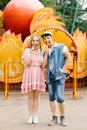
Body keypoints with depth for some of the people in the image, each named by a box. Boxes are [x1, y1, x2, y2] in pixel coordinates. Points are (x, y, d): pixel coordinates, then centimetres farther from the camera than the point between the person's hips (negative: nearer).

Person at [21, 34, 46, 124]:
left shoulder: (41, 52, 8)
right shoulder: (27, 51, 2)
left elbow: (43, 66, 2)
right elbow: (26, 63, -11)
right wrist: (32, 52, -11)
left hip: (38, 75, 2)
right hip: (29, 75, -2)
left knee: (37, 96, 4)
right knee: (30, 96, 2)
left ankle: (35, 116, 11)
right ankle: (30, 115, 11)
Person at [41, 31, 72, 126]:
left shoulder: (61, 47, 3)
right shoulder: (45, 52, 16)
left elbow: (69, 58, -4)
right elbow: (44, 65, 5)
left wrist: (63, 69, -11)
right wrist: (46, 53, -2)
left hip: (59, 75, -5)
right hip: (49, 76, 5)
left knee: (60, 98, -11)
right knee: (52, 97, 4)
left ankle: (63, 118, 6)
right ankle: (54, 118, 11)